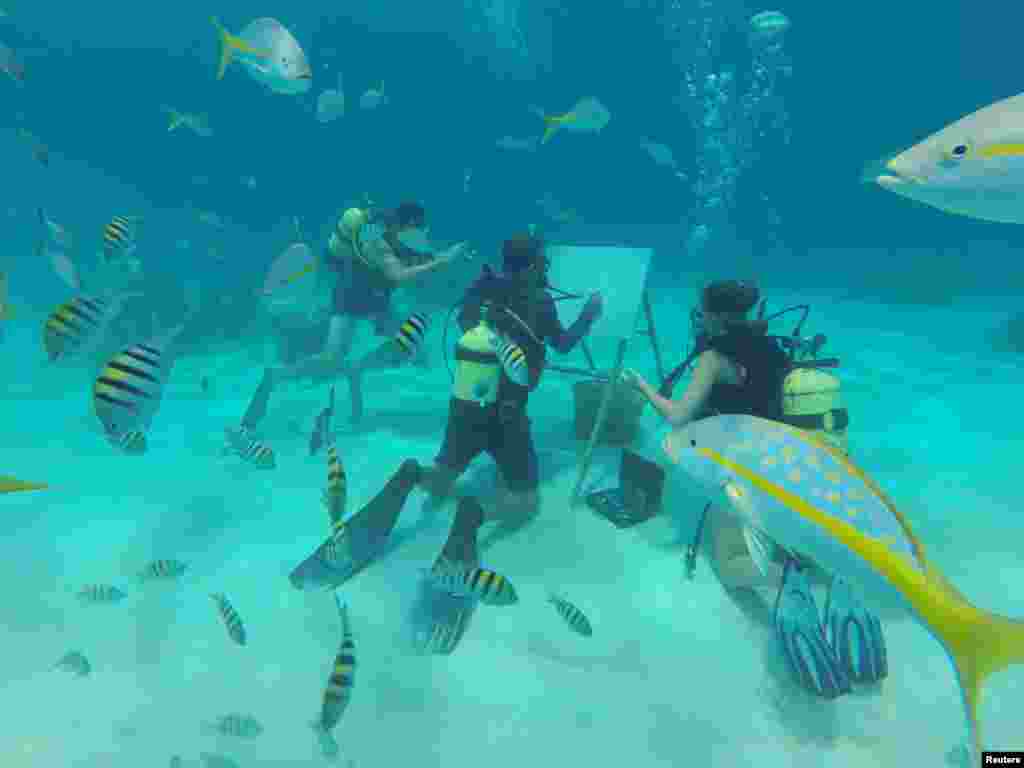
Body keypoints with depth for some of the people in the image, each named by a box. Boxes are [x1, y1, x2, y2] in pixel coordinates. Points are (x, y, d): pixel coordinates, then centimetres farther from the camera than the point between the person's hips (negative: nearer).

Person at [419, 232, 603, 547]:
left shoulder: (484, 289, -3)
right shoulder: (539, 302, -12)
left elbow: (463, 320, 17)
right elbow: (563, 344, 4)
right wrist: (590, 313, 18)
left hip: (462, 408, 4)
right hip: (505, 416, -4)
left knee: (449, 466, 27)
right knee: (524, 495, 12)